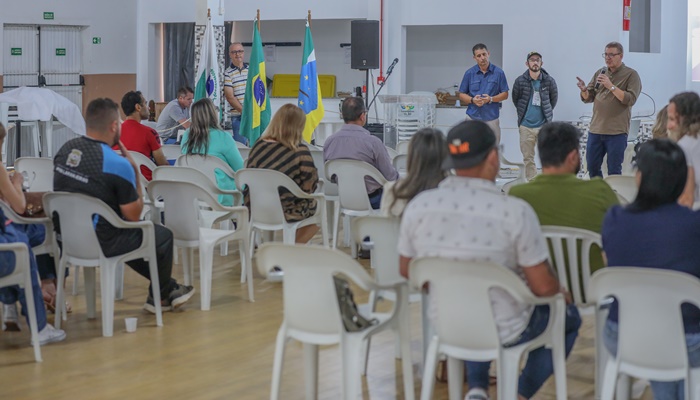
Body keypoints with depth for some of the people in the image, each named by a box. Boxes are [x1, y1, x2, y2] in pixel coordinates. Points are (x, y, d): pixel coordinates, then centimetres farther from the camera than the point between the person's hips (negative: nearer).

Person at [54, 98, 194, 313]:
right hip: (100, 243, -8)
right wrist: (135, 172, -5)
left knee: (130, 233, 32)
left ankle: (168, 287, 42)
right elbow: (134, 215, -12)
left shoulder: (65, 149, -1)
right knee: (163, 235, 14)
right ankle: (160, 297, 34)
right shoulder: (117, 164, -22)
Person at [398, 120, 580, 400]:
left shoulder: (417, 206, -14)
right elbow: (543, 286, -20)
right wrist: (560, 290, 4)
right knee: (568, 317, 26)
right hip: (504, 331, -4)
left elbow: (407, 271, 1)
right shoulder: (514, 212, -26)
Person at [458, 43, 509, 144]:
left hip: (491, 118, -1)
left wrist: (491, 99, -14)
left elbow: (505, 94, 4)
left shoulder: (498, 72, 0)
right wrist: (473, 100, -13)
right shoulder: (469, 73, 3)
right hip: (473, 117, 1)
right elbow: (462, 95, 7)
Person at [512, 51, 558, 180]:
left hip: (544, 125, -1)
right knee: (528, 158, 5)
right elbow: (515, 99, 12)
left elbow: (554, 98, 13)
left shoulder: (549, 81, -2)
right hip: (525, 126, 1)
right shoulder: (520, 81, -2)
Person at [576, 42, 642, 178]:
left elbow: (630, 99, -13)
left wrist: (611, 86, -20)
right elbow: (588, 98, 13)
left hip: (617, 132, -5)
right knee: (592, 167, 9)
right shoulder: (599, 73, 13)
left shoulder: (631, 75, -2)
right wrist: (584, 90, -9)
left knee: (614, 171, 0)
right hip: (595, 130, 5)